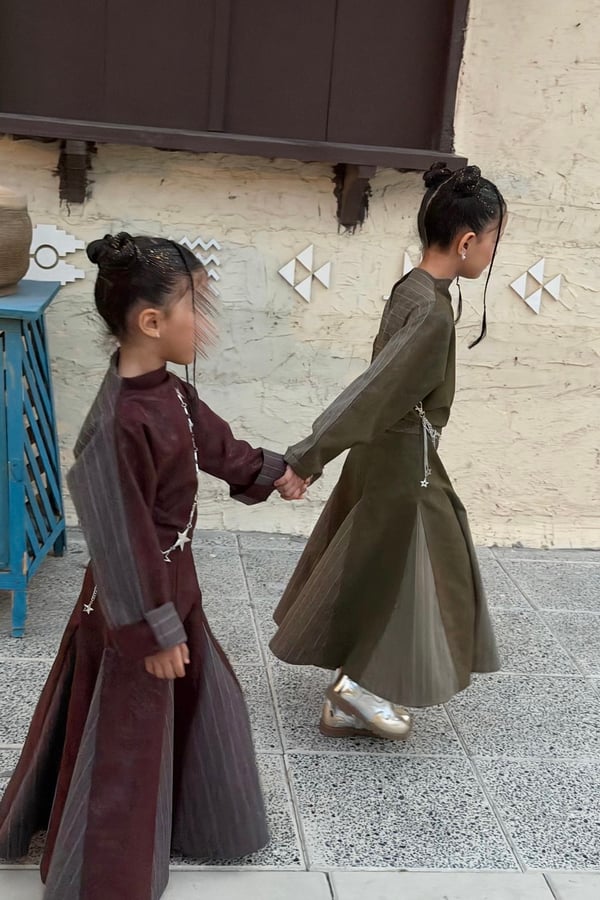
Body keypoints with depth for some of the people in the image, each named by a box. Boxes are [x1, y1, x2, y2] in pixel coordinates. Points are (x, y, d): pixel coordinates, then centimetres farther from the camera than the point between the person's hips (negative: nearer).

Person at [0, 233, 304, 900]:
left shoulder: (166, 390, -4)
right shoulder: (121, 423, -33)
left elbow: (211, 440, 17)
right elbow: (122, 543, -27)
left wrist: (268, 472, 32)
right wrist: (154, 631, -19)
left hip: (174, 583, 9)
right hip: (135, 601, -9)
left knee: (202, 699, 25)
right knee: (124, 738, 10)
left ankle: (192, 822, 50)